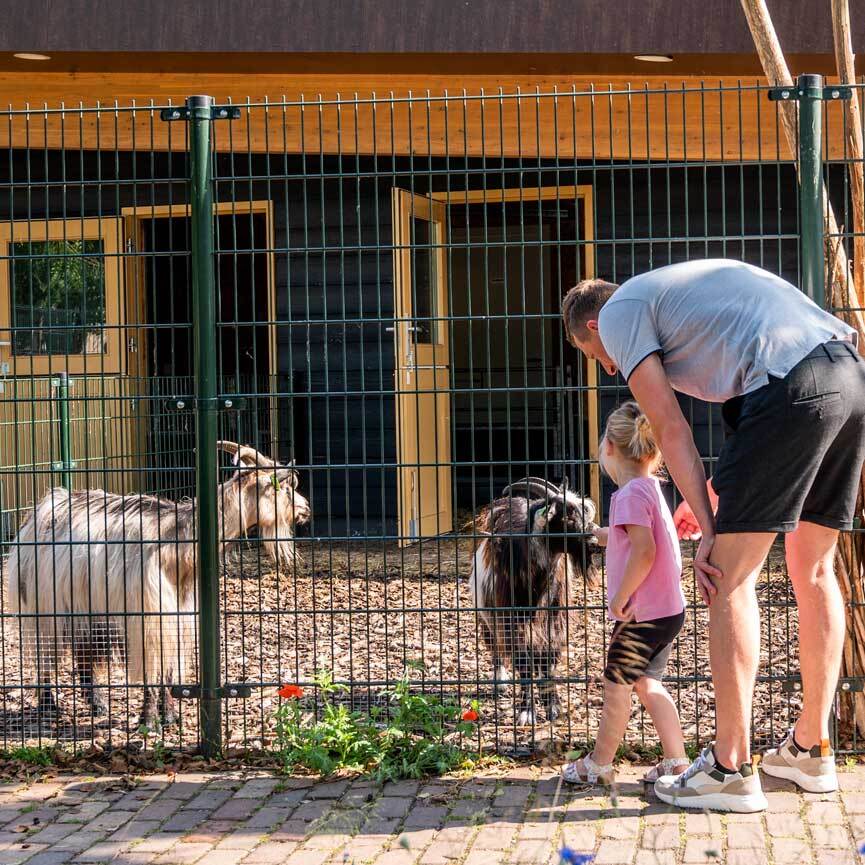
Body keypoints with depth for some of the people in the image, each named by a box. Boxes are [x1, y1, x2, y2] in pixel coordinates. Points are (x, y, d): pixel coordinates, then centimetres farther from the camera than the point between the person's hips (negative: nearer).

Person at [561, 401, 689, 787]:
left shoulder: (631, 494, -18)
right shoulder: (650, 487, 11)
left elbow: (644, 551, -26)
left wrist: (620, 598, -18)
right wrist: (614, 537, 38)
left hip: (642, 612, -9)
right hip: (668, 609, 9)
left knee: (617, 684, 3)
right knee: (647, 683, 16)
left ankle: (598, 764, 15)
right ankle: (676, 761, 15)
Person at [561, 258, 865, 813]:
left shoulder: (618, 312, 11)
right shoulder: (679, 288, 35)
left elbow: (670, 429, 2)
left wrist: (709, 531, 2)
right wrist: (715, 498, 36)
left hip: (793, 386, -9)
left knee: (730, 578, -3)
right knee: (814, 569, 17)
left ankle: (731, 769, -2)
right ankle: (811, 751, 25)